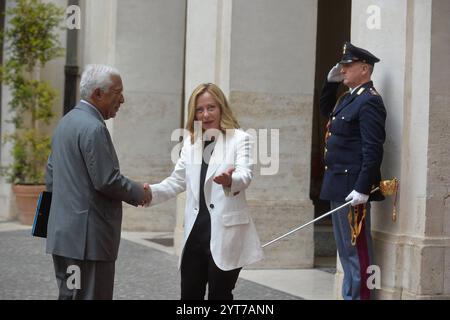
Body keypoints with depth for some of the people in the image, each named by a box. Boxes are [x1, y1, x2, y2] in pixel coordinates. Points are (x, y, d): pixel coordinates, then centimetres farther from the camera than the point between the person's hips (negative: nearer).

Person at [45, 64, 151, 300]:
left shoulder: (66, 122, 16)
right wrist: (140, 193, -3)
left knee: (69, 294, 13)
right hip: (87, 236, -10)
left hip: (63, 232, 10)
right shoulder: (94, 128, -15)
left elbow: (51, 176, 21)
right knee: (90, 295, -7)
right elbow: (107, 181, -19)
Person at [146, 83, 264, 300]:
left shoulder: (239, 139, -5)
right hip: (196, 230, 5)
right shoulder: (190, 141, 13)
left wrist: (230, 180, -43)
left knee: (220, 296, 2)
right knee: (189, 295, 9)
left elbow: (245, 175, -20)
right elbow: (177, 181, 16)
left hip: (225, 232, -5)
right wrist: (150, 192, -2)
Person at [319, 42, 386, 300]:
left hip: (353, 188, -10)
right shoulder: (349, 98, 14)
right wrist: (331, 82, 19)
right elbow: (326, 111, 35)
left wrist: (362, 189, -25)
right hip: (339, 186, 10)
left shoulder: (369, 101, -15)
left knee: (357, 250, -3)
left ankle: (360, 295, 3)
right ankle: (350, 294, 24)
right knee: (346, 250, 16)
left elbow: (373, 150, -21)